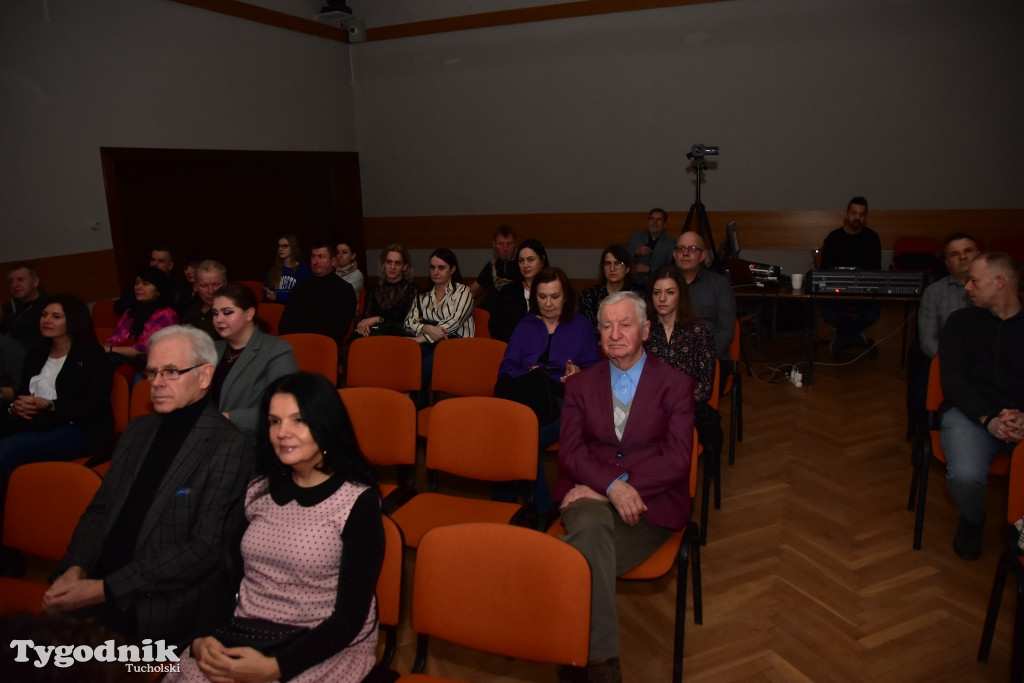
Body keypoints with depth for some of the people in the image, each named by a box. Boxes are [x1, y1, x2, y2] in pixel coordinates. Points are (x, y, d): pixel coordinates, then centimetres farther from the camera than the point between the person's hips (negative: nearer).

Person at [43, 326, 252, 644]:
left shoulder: (228, 446, -12)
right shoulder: (138, 430, 12)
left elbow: (205, 548, -16)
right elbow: (99, 510, 13)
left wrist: (106, 589, -16)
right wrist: (76, 568, -6)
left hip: (159, 608, -6)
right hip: (96, 584, 6)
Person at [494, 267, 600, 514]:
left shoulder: (581, 325, 16)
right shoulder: (525, 326, 19)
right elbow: (506, 368, 11)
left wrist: (579, 373, -14)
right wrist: (526, 376, -10)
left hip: (565, 400, -2)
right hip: (527, 398, 2)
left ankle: (538, 508, -16)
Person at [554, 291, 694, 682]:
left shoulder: (676, 385, 6)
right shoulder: (579, 385, 12)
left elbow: (677, 459, -5)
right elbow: (570, 451, 2)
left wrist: (614, 488, -15)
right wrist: (612, 485, -19)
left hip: (650, 502, -1)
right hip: (591, 495, 2)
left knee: (587, 555, -29)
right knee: (590, 523, -34)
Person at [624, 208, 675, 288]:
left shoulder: (670, 243, 6)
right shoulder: (635, 237, 12)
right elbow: (621, 259, 8)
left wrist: (649, 269, -12)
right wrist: (636, 253, -9)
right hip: (635, 284, 0)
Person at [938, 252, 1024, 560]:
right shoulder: (961, 321, 12)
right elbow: (952, 378, 1)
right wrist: (988, 418, -15)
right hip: (972, 412, -1)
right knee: (965, 475, -31)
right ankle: (971, 522, 6)